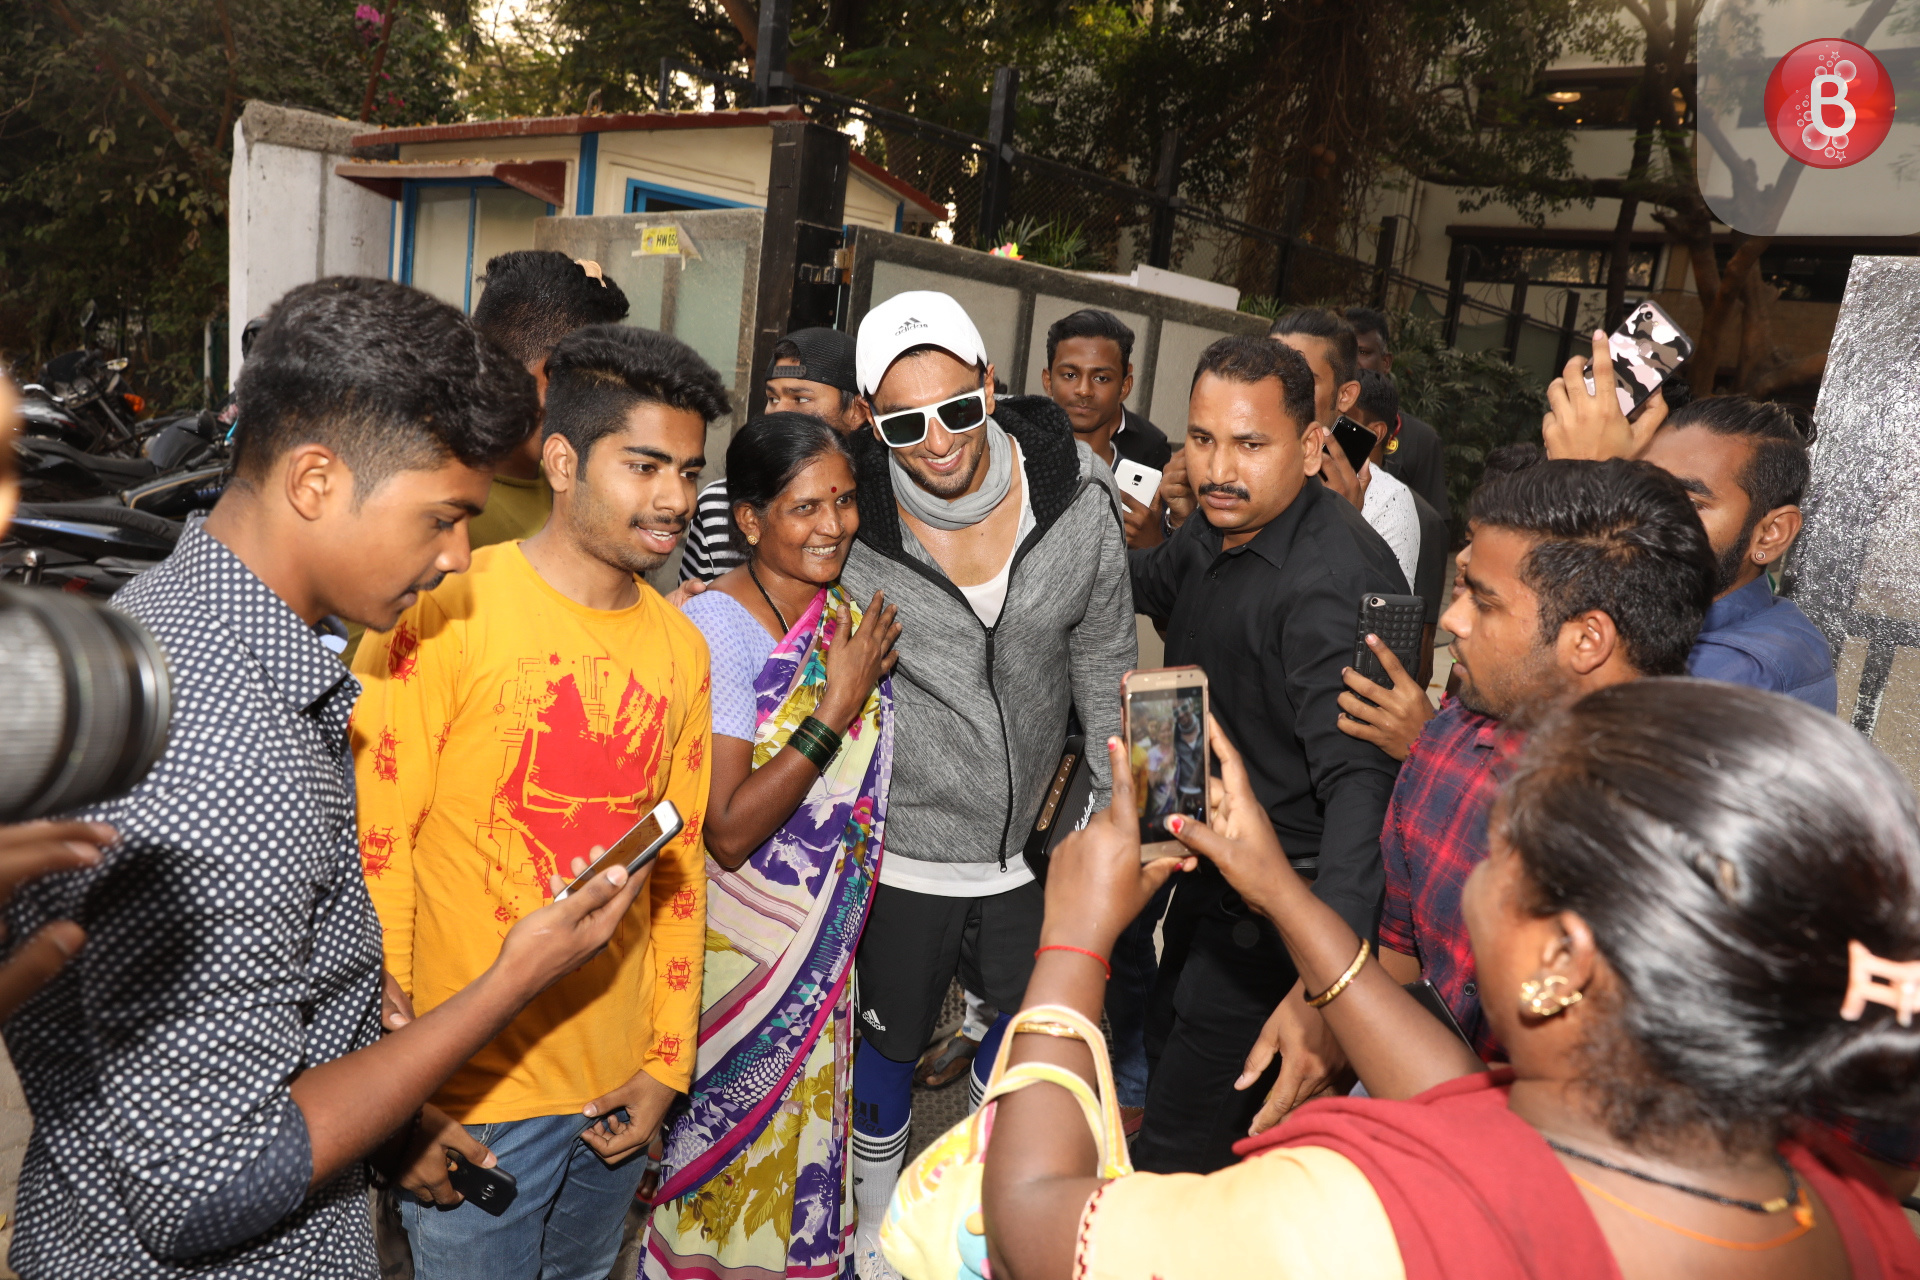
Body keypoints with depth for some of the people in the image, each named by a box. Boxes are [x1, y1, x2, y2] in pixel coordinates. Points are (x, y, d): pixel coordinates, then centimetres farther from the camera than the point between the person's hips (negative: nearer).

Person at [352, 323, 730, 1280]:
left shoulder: (681, 648, 3)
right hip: (474, 1089, -5)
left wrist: (667, 1062, 6)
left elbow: (679, 864, 7)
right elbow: (373, 848, -13)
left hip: (616, 1090, 6)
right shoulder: (447, 616, -15)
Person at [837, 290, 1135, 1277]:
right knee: (890, 1042, 17)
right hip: (905, 850, -2)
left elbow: (1107, 669, 1)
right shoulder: (852, 518, -18)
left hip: (1032, 848, 3)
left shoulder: (1078, 502, -12)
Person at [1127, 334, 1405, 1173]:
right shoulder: (1219, 529, -1)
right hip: (1211, 874, 10)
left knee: (1175, 1164, -3)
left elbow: (1362, 784, -38)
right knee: (1171, 1055, 29)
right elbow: (1149, 581, 23)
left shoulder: (1333, 580, -30)